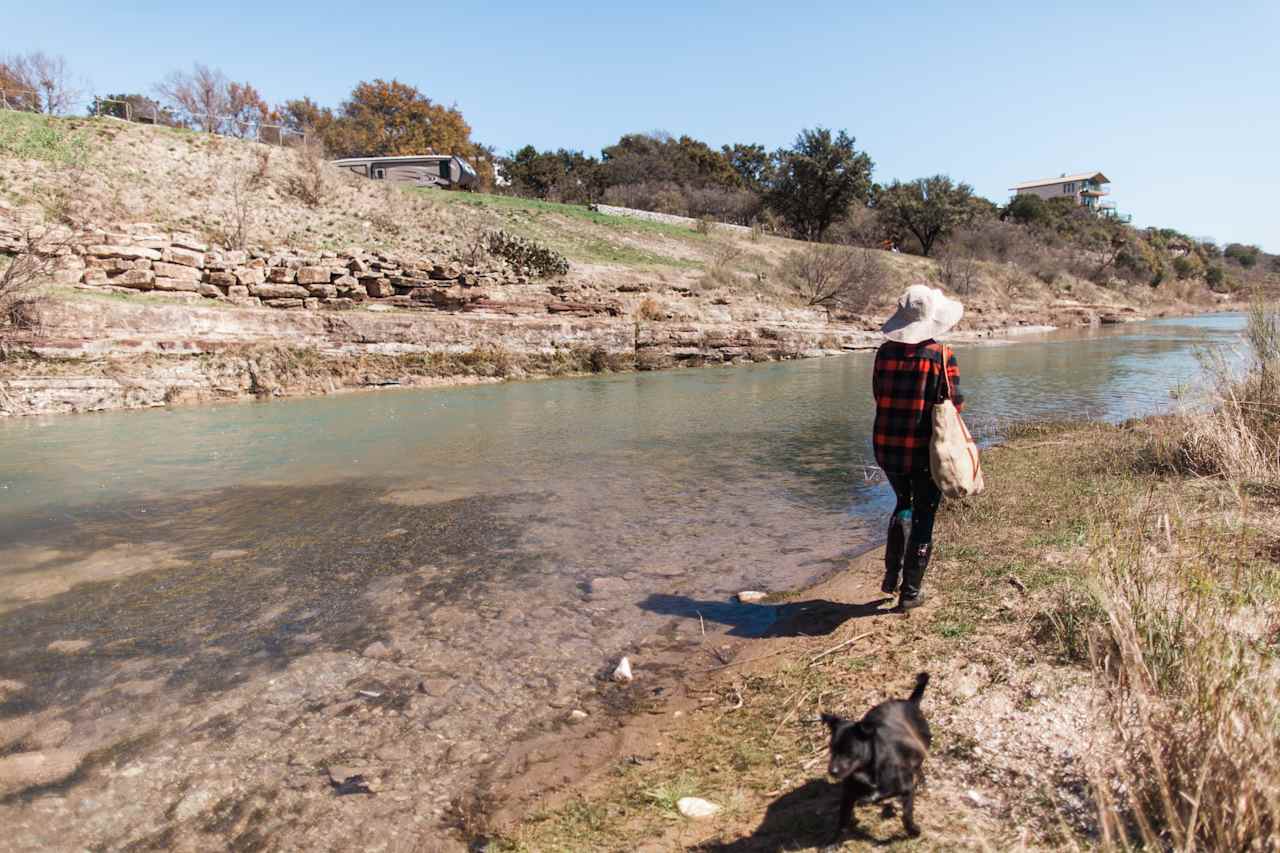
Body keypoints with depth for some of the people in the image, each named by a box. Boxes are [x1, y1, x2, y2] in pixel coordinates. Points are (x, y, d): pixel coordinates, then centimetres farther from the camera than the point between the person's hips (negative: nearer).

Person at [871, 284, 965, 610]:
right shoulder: (941, 356, -12)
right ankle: (910, 592, 18)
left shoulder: (885, 352, -2)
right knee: (923, 517, 11)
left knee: (903, 504, 26)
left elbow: (879, 396, 6)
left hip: (887, 446, 4)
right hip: (926, 450, -3)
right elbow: (954, 405, -9)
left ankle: (892, 575, 21)